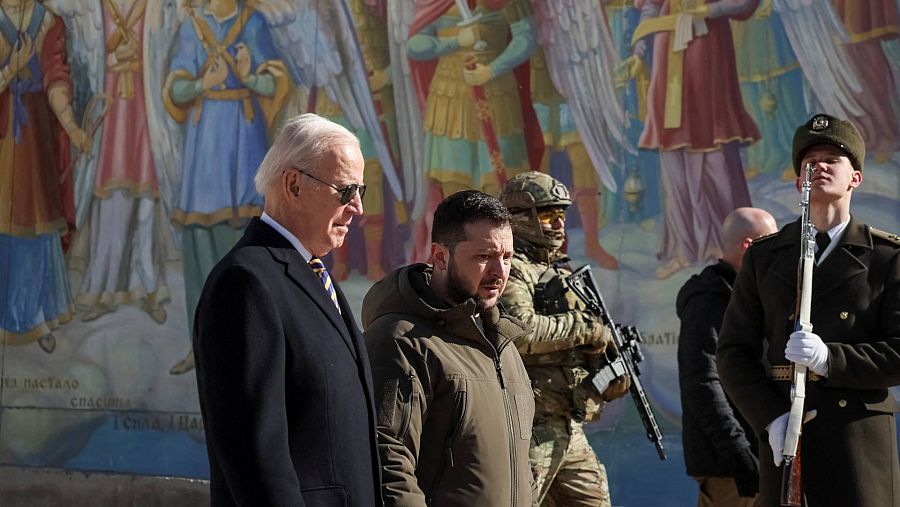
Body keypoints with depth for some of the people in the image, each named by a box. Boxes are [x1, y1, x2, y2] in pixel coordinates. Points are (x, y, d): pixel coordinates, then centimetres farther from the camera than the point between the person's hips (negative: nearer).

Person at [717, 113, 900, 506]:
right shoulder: (764, 257, 13)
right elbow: (734, 352, 8)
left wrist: (829, 358, -17)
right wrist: (771, 419, -7)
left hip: (860, 436, -2)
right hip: (784, 434, 2)